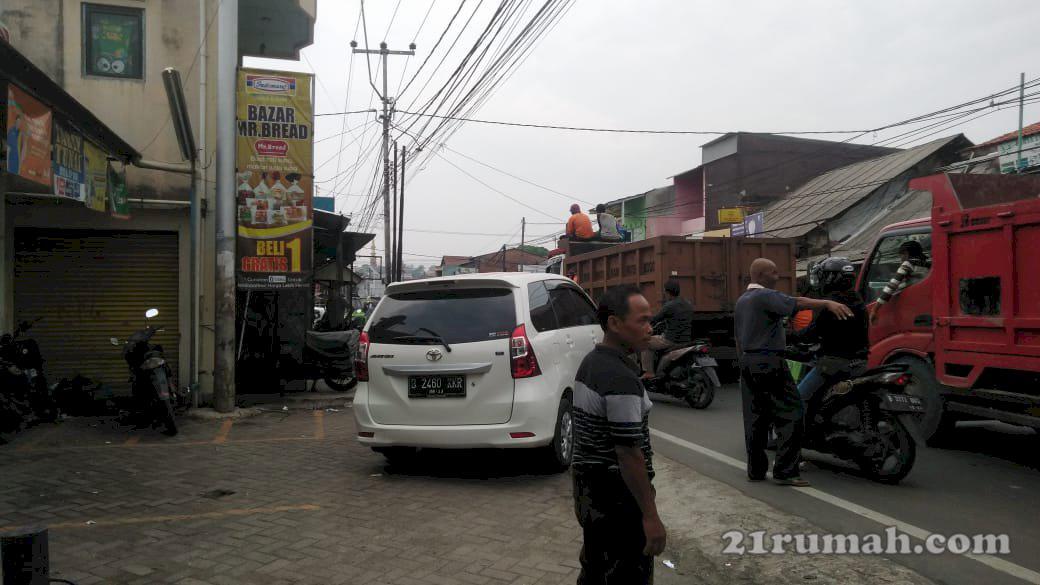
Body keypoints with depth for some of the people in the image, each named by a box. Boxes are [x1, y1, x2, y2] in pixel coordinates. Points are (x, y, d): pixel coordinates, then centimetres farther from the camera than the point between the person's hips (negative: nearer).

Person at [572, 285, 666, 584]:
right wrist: (651, 516, -20)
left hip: (589, 484, 9)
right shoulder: (621, 379, -23)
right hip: (618, 495, -9)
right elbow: (629, 454, -25)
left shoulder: (590, 363, 7)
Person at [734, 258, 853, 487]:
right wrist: (827, 303, -32)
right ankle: (785, 471, -8)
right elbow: (796, 302, -25)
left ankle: (755, 470, 13)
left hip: (748, 362, 9)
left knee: (754, 417, 10)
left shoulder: (741, 301, 18)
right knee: (789, 413, -6)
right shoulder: (765, 296, -10)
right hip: (769, 362, -9)